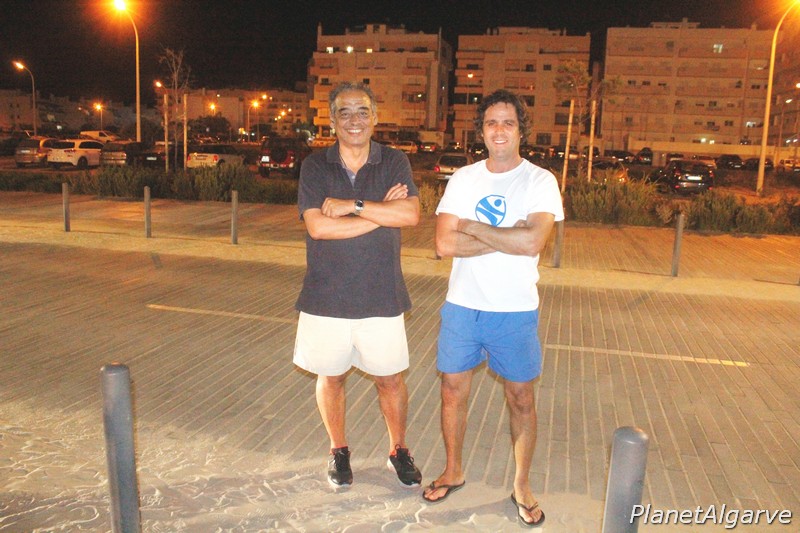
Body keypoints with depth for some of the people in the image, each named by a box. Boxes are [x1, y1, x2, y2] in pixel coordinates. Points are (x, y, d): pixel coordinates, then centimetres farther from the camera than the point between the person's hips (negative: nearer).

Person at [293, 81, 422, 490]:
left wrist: (352, 205, -18)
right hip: (326, 297, 0)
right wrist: (383, 212, -15)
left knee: (390, 379, 12)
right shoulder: (315, 166, -2)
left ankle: (398, 450, 36)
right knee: (330, 377, 14)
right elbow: (317, 226, -16)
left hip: (381, 297, 0)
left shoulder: (394, 162, 0)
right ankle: (338, 451, 38)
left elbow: (410, 214, -16)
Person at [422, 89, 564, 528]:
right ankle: (452, 472, 33)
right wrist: (506, 238, -15)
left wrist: (471, 227, -12)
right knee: (453, 391, 11)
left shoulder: (540, 181, -4)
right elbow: (444, 244, -9)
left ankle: (522, 485, 29)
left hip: (515, 310, -2)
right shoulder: (463, 179, 3)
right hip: (462, 305, 3)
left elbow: (532, 242, -21)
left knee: (521, 398, 9)